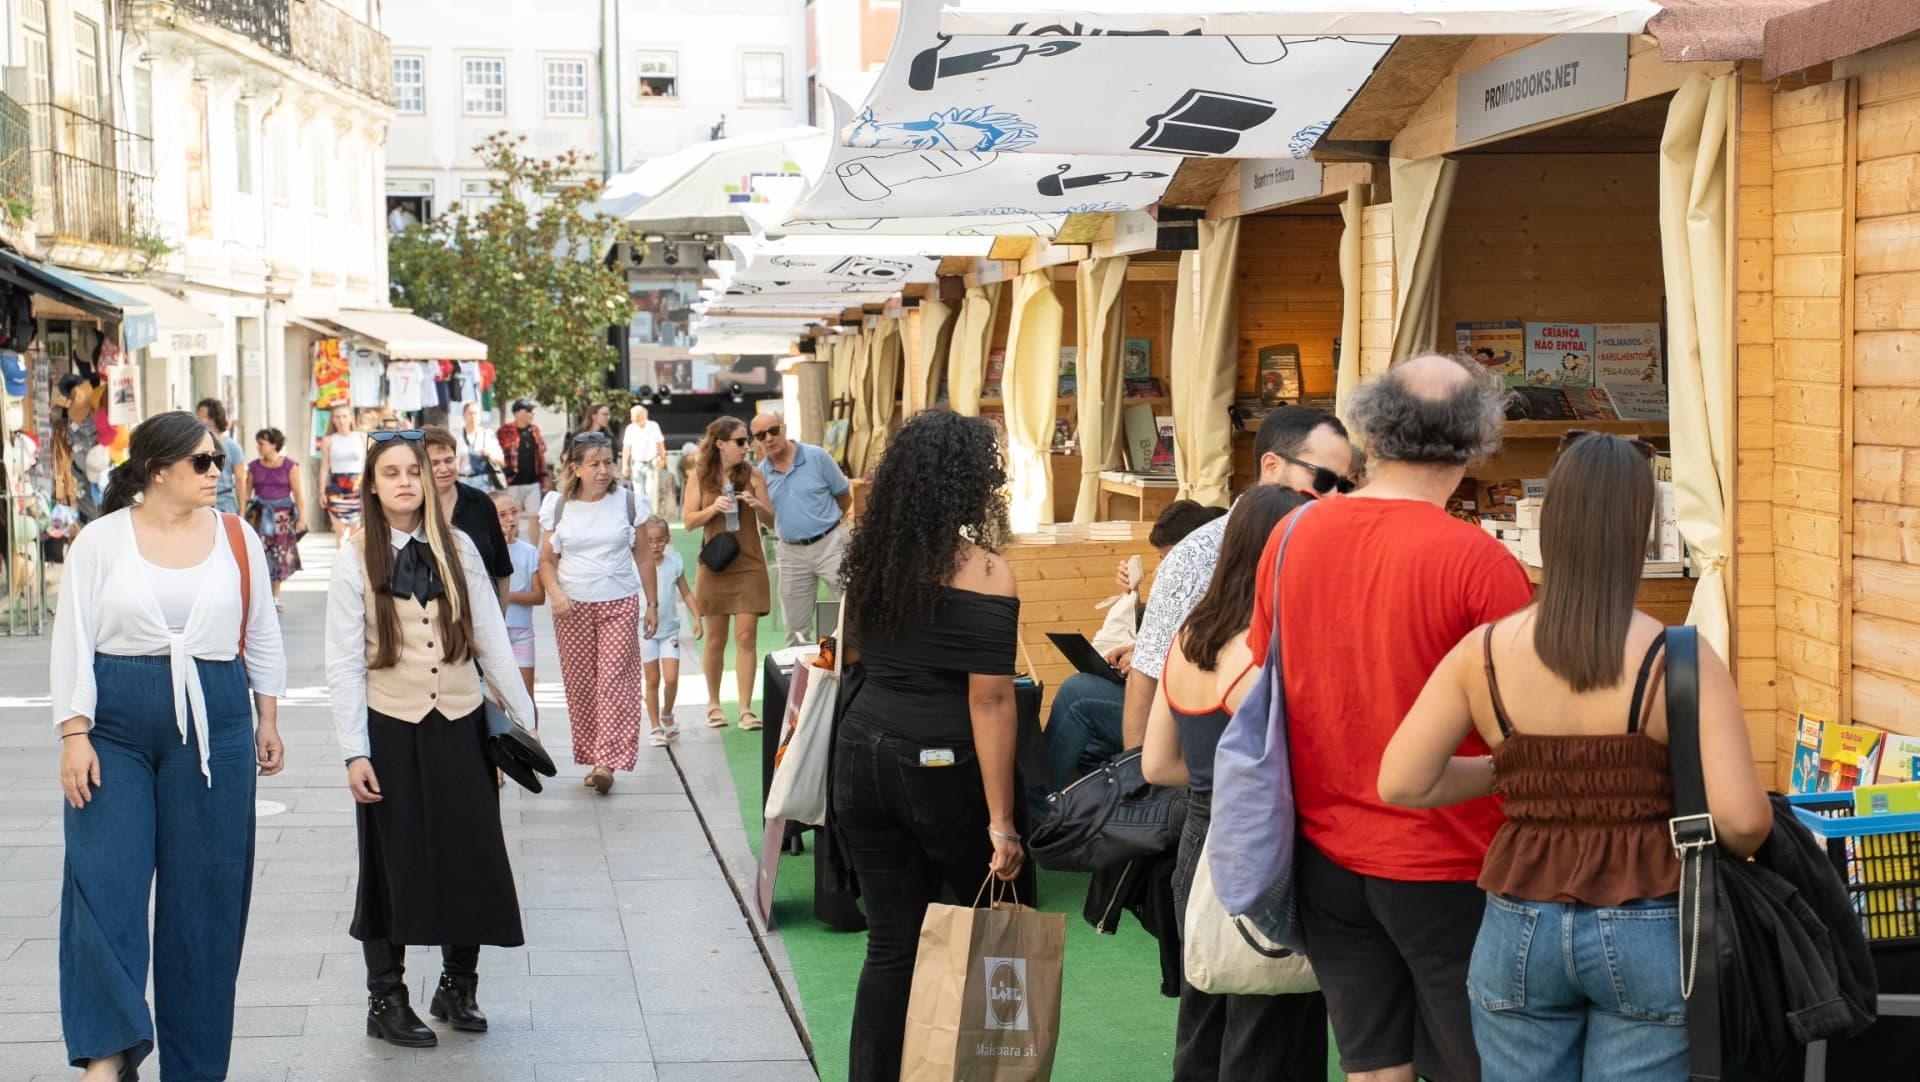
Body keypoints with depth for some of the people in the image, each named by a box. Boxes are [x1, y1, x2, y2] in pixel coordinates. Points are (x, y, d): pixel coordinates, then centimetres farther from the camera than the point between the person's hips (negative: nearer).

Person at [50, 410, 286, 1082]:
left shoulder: (237, 540, 6)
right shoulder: (102, 539, -1)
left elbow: (261, 636, 14)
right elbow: (73, 640, -2)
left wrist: (268, 719, 13)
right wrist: (74, 734, -8)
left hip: (213, 724, 2)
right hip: (115, 723, -2)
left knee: (204, 891, 4)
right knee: (104, 883, -10)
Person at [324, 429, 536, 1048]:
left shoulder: (457, 549, 3)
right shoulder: (357, 560, -3)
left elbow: (491, 638, 3)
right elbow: (344, 661, -4)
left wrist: (523, 717, 1)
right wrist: (354, 751, -9)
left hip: (461, 724, 2)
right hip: (393, 727, -2)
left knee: (470, 855, 6)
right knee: (394, 862, 5)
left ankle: (458, 986, 23)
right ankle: (386, 1000, 18)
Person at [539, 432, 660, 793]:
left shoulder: (628, 502, 3)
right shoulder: (558, 506, 3)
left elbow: (644, 557, 9)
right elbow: (547, 561, 7)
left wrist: (652, 604, 8)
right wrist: (556, 593, -11)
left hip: (619, 605, -1)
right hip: (572, 608, 1)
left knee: (614, 681, -10)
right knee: (580, 684, 1)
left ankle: (607, 762, -13)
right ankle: (590, 756, 11)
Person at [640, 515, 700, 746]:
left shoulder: (674, 563, -2)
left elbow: (686, 593, 6)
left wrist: (697, 617, -3)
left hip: (669, 629, 1)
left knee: (671, 678, -7)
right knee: (652, 680, 6)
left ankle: (666, 716, 20)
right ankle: (656, 727, 16)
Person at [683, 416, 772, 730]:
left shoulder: (752, 474, 2)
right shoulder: (699, 476, 2)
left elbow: (770, 519, 6)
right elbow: (689, 520, 1)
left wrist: (757, 504, -15)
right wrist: (714, 508, -16)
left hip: (749, 564, 0)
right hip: (715, 563, 0)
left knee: (746, 637, -5)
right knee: (715, 638, 7)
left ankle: (745, 709, -3)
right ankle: (713, 703, 22)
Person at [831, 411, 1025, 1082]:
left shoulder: (872, 556, 7)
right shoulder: (983, 571, -12)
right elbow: (989, 701, -16)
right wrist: (1001, 820, -15)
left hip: (863, 755, 6)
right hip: (943, 769, -6)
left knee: (891, 944, 9)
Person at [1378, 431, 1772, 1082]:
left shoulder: (1483, 652, -4)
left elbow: (1400, 783, -2)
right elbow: (1742, 819, -17)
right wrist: (1739, 855, 6)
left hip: (1518, 931, 3)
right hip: (1646, 935, -2)